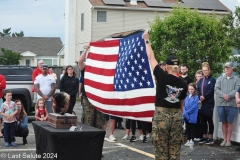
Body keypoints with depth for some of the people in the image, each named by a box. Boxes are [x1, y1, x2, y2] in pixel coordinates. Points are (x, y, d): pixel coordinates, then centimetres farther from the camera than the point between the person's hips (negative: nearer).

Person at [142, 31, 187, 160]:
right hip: (177, 116, 4)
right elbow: (182, 104, 13)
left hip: (161, 115, -4)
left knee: (161, 149, 2)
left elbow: (151, 58, 0)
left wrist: (146, 40, 11)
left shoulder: (163, 77, -10)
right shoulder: (183, 84, 3)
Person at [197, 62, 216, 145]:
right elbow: (198, 91, 9)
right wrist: (199, 99, -6)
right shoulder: (200, 80, 16)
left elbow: (211, 91, -12)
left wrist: (204, 97, -16)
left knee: (209, 120, -1)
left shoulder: (212, 80, -2)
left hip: (209, 103, -6)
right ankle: (204, 137, 17)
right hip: (201, 103, 6)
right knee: (203, 120, 9)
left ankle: (210, 138, 4)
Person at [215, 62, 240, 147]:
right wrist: (223, 95, -16)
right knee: (223, 122, 7)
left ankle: (228, 140, 10)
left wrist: (228, 96, -18)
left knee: (229, 122, 2)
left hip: (232, 104, -2)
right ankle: (224, 139, 15)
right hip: (221, 104, 2)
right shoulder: (220, 78, 10)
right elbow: (216, 89, 0)